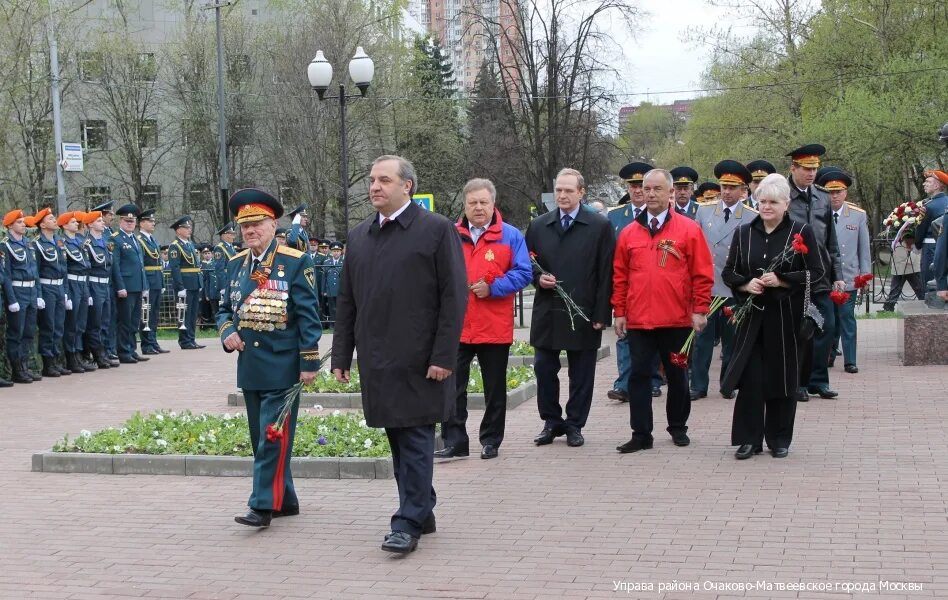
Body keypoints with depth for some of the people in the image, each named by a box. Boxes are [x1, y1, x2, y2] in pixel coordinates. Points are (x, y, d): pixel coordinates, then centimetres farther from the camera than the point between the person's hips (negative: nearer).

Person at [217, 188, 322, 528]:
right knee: (260, 438, 12)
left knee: (273, 437, -8)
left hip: (282, 368, -6)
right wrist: (227, 331, -3)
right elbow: (225, 309, 19)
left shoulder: (296, 263, -7)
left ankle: (264, 504, -6)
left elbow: (308, 317, -8)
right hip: (249, 368, 6)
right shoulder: (236, 265, 10)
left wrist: (309, 362, -11)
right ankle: (284, 500, 22)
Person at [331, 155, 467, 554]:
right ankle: (421, 512, 22)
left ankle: (409, 523, -2)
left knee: (415, 439, -5)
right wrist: (341, 356, 11)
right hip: (376, 358, 6)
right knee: (398, 439, 11)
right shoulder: (359, 236, 13)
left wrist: (443, 356, -14)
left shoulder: (437, 230, -5)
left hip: (418, 359, -6)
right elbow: (346, 301, 17)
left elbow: (454, 296, -8)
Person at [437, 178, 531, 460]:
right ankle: (454, 441, 5)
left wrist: (492, 288, -15)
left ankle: (491, 441, 19)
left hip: (495, 328, -1)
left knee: (495, 389, 8)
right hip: (456, 327, 1)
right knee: (452, 387, -1)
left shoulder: (510, 236, 1)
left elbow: (523, 273, -4)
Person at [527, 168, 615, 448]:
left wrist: (601, 314, -8)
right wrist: (538, 278, -7)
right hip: (546, 312, 3)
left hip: (583, 313, -3)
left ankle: (574, 425, 15)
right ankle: (551, 421, 19)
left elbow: (606, 274, -3)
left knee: (581, 372, 4)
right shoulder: (538, 226, 10)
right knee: (544, 368, 5)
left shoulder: (600, 226, 0)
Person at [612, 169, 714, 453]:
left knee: (677, 375, 10)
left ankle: (678, 427, 26)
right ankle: (641, 434, 6)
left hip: (677, 320, -2)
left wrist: (700, 310, -7)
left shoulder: (689, 229, -1)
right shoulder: (629, 233, 6)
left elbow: (702, 274, -2)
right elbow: (619, 276, 9)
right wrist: (619, 312, 4)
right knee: (638, 375, 1)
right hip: (638, 320, 2)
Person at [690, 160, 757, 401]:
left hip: (735, 289, -1)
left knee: (731, 340, 8)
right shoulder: (704, 210, 6)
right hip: (706, 286, 1)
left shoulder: (752, 217, -1)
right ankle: (698, 385, 7)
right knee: (702, 338, 1)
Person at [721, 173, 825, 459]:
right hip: (752, 316, 2)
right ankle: (749, 439, 5)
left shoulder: (802, 232, -1)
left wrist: (781, 281, -15)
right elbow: (729, 272, 11)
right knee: (750, 377, -3)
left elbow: (816, 272, -3)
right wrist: (746, 285, -10)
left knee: (783, 378, 5)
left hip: (786, 318, -2)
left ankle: (779, 439, 17)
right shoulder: (743, 233, 8)